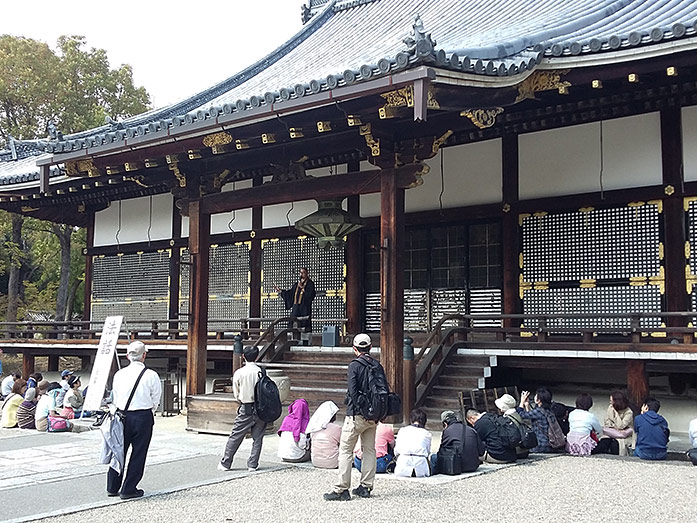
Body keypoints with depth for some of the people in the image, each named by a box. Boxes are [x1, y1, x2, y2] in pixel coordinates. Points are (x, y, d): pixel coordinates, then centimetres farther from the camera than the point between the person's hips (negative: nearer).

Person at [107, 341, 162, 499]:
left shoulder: (119, 374, 0)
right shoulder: (151, 375, -10)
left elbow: (115, 398, 8)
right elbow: (156, 400, -2)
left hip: (122, 415, 4)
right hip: (143, 417, -4)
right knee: (138, 453, 6)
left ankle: (112, 487, 23)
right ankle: (128, 489, 9)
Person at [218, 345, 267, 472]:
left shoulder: (239, 373, -7)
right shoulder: (261, 371, -6)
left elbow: (236, 394, 1)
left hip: (246, 409, -1)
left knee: (235, 436, 8)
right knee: (257, 438, 10)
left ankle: (225, 463, 15)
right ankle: (253, 465, 10)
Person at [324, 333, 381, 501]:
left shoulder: (354, 365, -10)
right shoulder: (378, 366, 6)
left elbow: (353, 391, -18)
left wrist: (361, 409, -11)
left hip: (356, 415, -6)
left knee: (345, 451, 0)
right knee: (369, 450, 15)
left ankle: (341, 489, -1)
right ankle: (366, 487, 19)